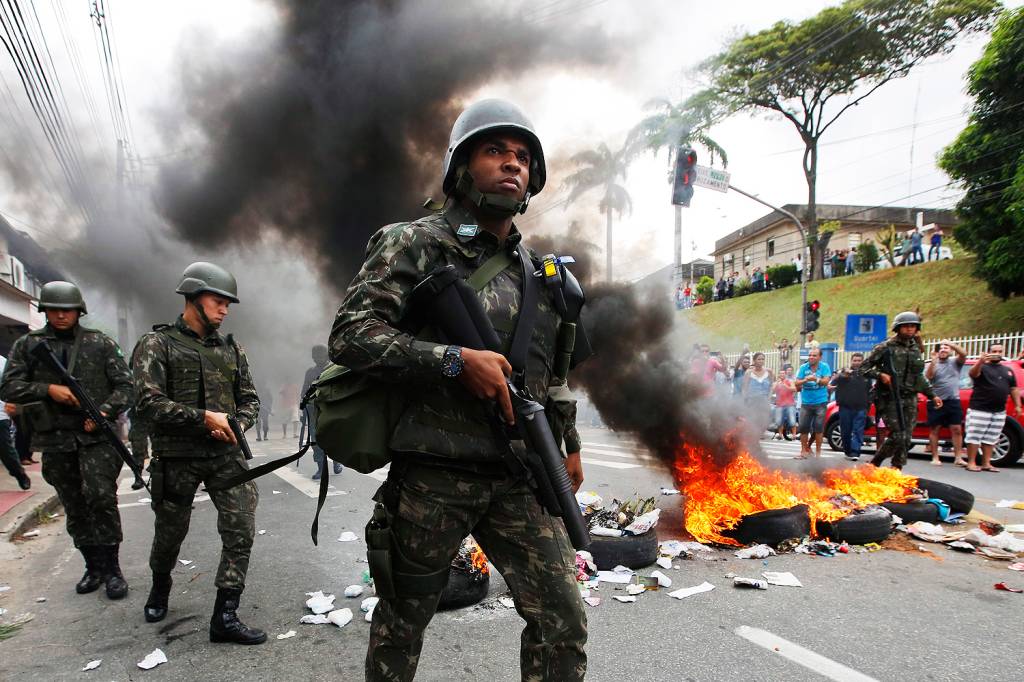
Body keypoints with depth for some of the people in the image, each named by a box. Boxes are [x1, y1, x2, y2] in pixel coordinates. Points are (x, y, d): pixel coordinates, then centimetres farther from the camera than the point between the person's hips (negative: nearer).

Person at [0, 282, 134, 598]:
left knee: (100, 496, -18)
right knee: (74, 509, 11)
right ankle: (93, 568, 25)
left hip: (97, 436, -3)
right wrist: (48, 389, -13)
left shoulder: (101, 343, 4)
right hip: (55, 441, 3)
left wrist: (105, 411, -14)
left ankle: (111, 568, -7)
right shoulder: (28, 345, 8)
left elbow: (125, 386, 3)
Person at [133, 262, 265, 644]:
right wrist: (204, 417, -21)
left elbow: (250, 399, 11)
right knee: (169, 534, 16)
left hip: (226, 454, 3)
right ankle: (160, 586, 47)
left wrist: (236, 425, -9)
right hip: (176, 458, -3)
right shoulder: (157, 344, -5)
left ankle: (225, 616, 2)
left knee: (241, 531, -7)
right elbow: (149, 402, -15)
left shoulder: (231, 349, 9)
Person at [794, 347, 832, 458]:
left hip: (820, 402, -2)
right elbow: (796, 383, 0)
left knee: (818, 428, 1)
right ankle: (804, 451, 12)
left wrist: (816, 379, -30)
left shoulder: (824, 367, 0)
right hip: (806, 403, 2)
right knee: (803, 428, 2)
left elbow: (826, 381, -12)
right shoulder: (803, 367, 3)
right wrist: (805, 380, -21)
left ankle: (818, 452, 13)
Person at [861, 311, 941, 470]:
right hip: (890, 398, -6)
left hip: (910, 399, 6)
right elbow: (863, 368, -3)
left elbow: (919, 377, 25)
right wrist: (880, 375, -18)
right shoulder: (886, 347, -3)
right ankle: (873, 465, 4)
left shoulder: (916, 349, 15)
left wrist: (932, 395, 21)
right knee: (897, 436, -12)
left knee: (906, 438, 3)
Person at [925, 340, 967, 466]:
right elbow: (928, 376, -13)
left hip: (954, 401, 2)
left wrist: (950, 344, -21)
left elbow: (963, 354, -10)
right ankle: (935, 457, 7)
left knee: (957, 429, 1)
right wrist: (933, 360, -24)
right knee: (934, 429, 1)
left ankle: (958, 458, 5)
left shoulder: (955, 362, 9)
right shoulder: (932, 364, 5)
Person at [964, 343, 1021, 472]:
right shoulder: (983, 367, -3)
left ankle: (986, 464, 14)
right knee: (974, 437, -5)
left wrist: (1017, 405, 11)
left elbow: (1014, 389, 20)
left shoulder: (1008, 370, 17)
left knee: (990, 439, 9)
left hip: (999, 412, 6)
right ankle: (971, 463, -2)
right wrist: (981, 361, -43)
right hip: (979, 410, -6)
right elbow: (972, 374, -25)